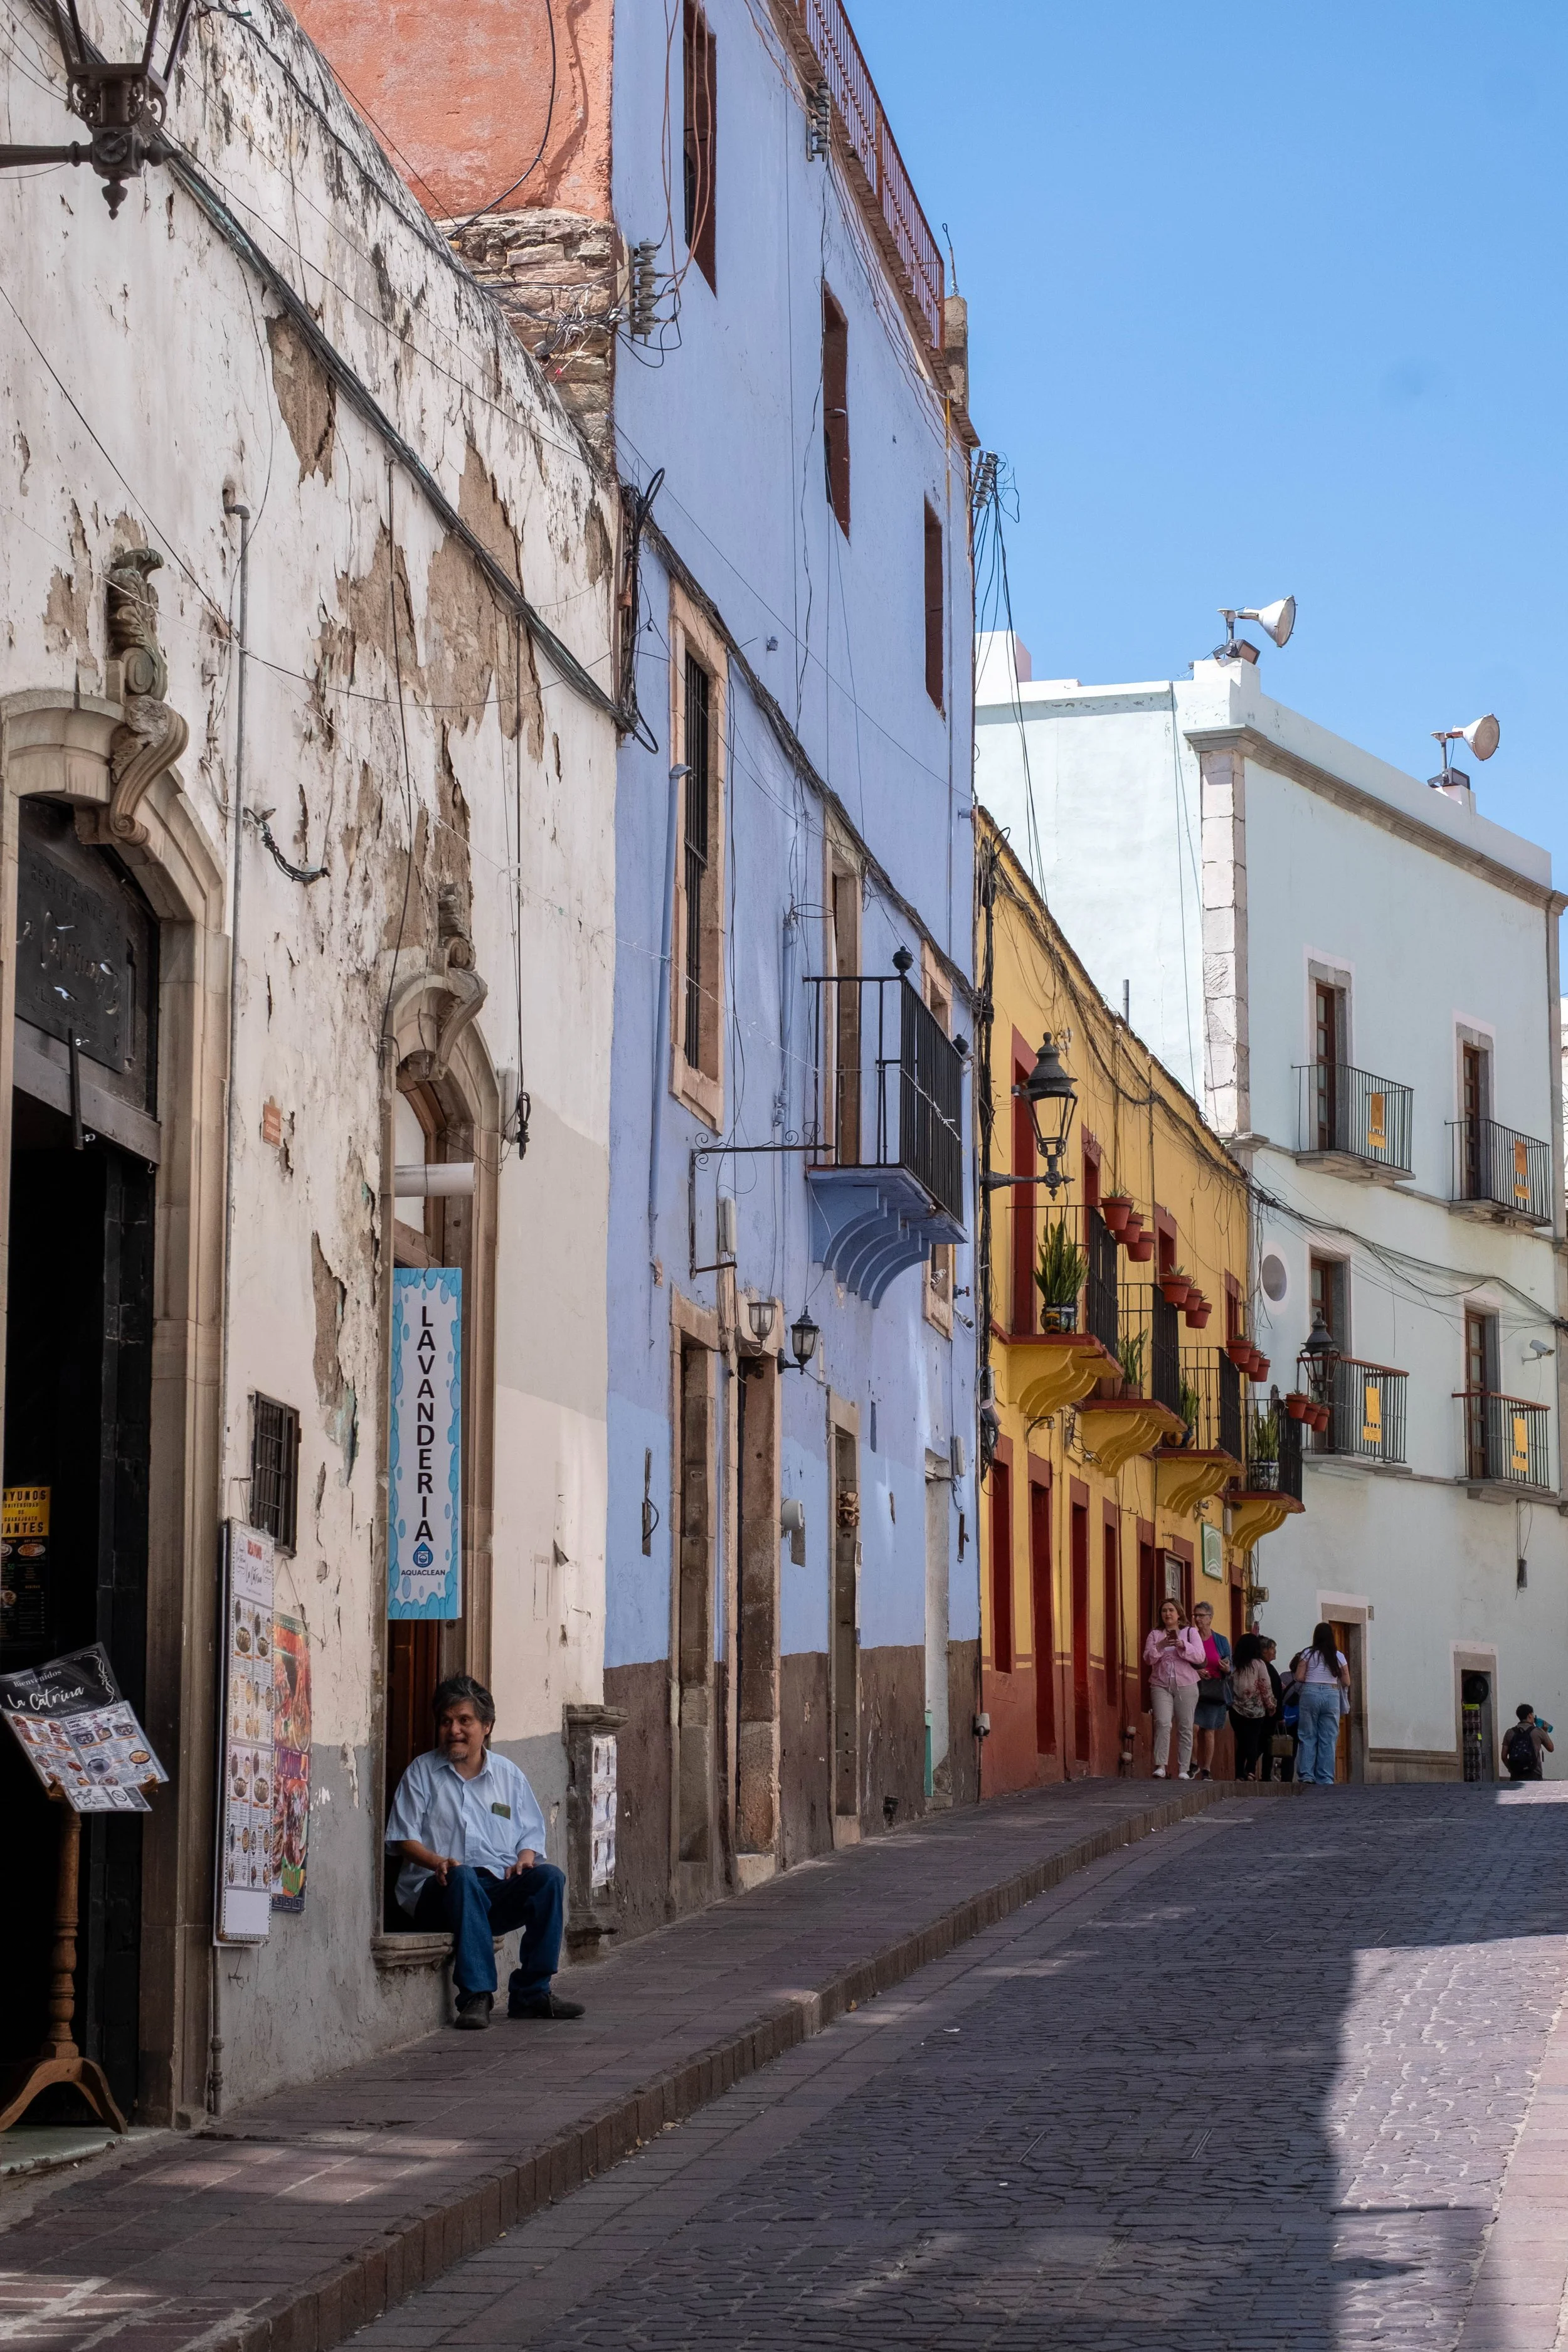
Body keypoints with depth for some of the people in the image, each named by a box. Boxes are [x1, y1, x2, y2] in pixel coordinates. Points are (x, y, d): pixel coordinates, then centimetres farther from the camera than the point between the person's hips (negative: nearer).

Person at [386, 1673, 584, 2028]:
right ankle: (476, 1995, -41)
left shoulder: (508, 1775, 20)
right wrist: (438, 1862, -15)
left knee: (550, 1877, -26)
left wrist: (525, 1860, -5)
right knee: (463, 1877, -38)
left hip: (500, 1892, 3)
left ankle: (531, 1992, -22)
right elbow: (404, 1838, 5)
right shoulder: (422, 1772, 13)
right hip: (437, 1891, -3)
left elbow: (531, 1835, 18)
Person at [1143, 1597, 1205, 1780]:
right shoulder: (1155, 1634, 13)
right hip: (1161, 1686, 0)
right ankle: (1160, 1766, -20)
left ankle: (1183, 1770, 4)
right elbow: (1147, 1659, 1)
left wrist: (1183, 1646, -20)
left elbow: (1199, 1657, -4)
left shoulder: (1191, 1633, 9)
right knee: (1163, 1723, -18)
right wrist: (1160, 1646, -16)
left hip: (1186, 1686, 0)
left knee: (1185, 1727, 0)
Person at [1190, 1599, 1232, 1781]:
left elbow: (1230, 1668, 10)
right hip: (1193, 1687, 0)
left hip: (1213, 1690, 0)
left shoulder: (1221, 1641, 8)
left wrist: (1227, 1669, -13)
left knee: (1209, 1732, 1)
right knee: (1193, 1727, -14)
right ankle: (1194, 1764, 6)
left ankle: (1207, 1771, 9)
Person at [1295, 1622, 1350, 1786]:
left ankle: (1306, 1775, -1)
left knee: (1307, 1737, 5)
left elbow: (1299, 1677, -4)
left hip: (1311, 1693, -1)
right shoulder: (1339, 1656, 5)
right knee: (1328, 1739, 5)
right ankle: (1326, 1778, 3)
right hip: (1332, 1695, 1)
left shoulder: (1308, 1654, 0)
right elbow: (1346, 1682, 5)